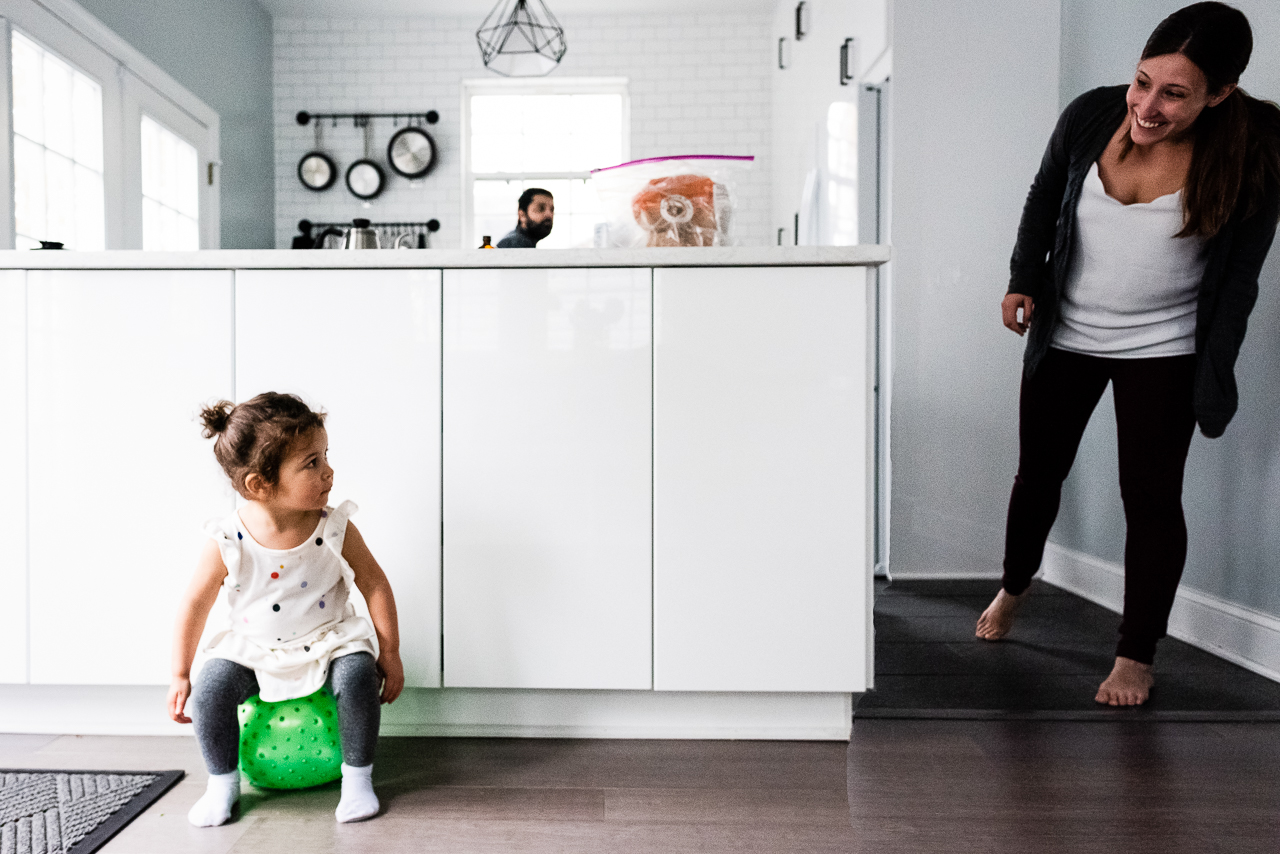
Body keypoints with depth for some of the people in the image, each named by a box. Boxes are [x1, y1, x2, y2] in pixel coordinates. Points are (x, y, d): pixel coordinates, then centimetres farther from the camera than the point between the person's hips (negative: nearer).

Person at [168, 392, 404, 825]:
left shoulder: (334, 530, -17)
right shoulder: (227, 543, -17)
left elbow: (375, 585, -7)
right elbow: (196, 603, -3)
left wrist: (389, 654, -5)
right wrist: (180, 675, 2)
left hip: (328, 641, -1)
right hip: (253, 650, 1)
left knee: (357, 678, -26)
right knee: (210, 689, -18)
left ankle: (357, 776, -3)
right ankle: (223, 782, 8)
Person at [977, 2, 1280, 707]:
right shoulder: (1092, 115, -11)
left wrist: (1215, 374, -10)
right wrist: (1024, 279, -5)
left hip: (1163, 349, -2)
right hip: (1065, 335, 2)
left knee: (1151, 496, 0)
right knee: (1038, 473, 13)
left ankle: (1136, 656, 15)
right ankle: (1013, 586, 40)